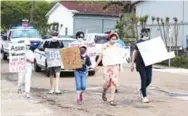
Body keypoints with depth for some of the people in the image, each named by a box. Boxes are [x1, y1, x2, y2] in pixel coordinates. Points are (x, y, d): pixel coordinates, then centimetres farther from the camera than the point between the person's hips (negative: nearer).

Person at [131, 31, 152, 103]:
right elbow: (135, 52, 0)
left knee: (149, 80, 1)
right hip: (140, 63, -4)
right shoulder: (139, 42, -3)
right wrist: (132, 63, -2)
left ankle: (141, 90, 30)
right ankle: (144, 97, 3)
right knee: (144, 79, -7)